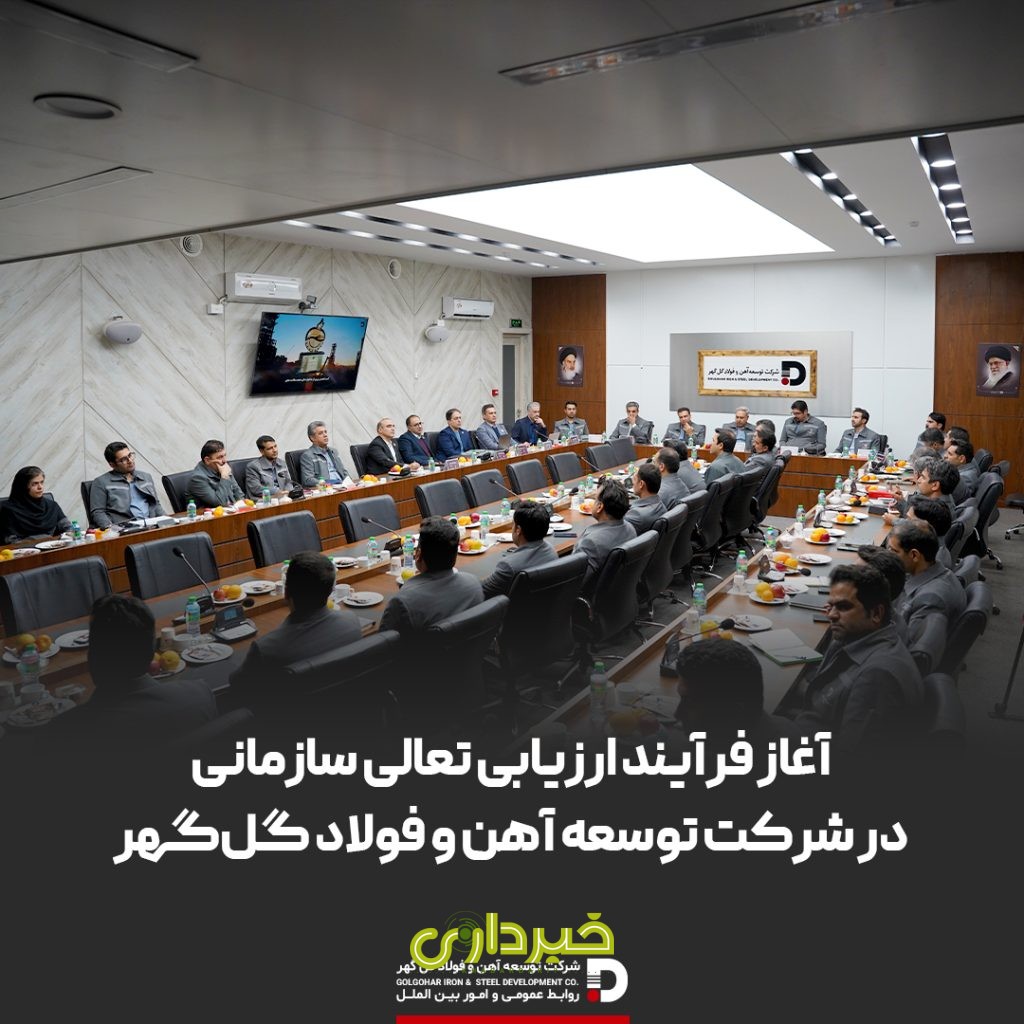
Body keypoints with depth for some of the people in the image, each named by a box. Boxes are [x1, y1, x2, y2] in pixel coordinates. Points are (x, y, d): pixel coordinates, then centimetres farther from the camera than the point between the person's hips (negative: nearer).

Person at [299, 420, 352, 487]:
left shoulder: (333, 451, 24)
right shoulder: (307, 455, 1)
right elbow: (307, 480, -9)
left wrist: (349, 482, 3)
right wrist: (327, 485, -22)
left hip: (341, 486, 6)